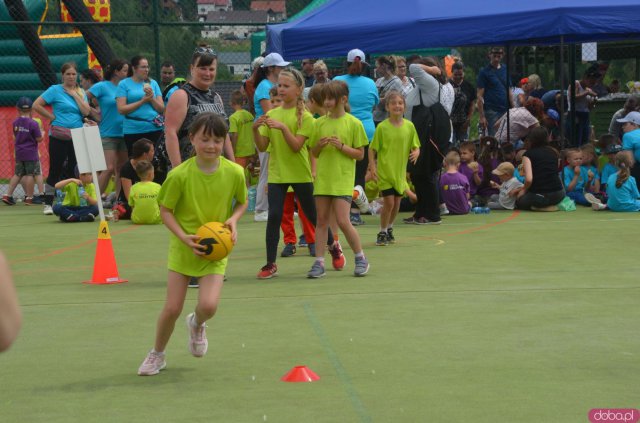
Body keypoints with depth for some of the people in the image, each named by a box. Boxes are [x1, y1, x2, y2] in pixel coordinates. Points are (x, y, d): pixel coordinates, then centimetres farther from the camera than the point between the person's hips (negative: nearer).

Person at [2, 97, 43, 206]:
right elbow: (39, 139, -11)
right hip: (31, 153, -5)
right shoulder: (33, 123, -14)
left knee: (18, 174, 14)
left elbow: (15, 137, 12)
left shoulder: (15, 123, 2)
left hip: (19, 153, 5)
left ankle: (8, 195, 11)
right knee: (30, 174, 0)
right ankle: (29, 198, 1)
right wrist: (42, 133, 8)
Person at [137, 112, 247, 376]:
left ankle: (197, 325, 22)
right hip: (183, 248, -1)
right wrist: (184, 237, -21)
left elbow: (242, 202, 8)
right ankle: (157, 355, 27)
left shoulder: (234, 173, -11)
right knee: (172, 308, 0)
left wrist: (233, 219, -13)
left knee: (209, 305, -17)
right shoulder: (180, 175, -17)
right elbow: (165, 211, -8)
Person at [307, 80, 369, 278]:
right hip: (322, 178, 4)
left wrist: (341, 146, -15)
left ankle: (361, 259, 8)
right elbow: (314, 153, 14)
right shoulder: (320, 123, 8)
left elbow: (360, 154, -2)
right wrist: (319, 145, -7)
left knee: (343, 221, -9)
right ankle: (319, 262, 8)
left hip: (343, 180, -4)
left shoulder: (353, 123, -3)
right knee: (321, 220, 4)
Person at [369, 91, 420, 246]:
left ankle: (389, 229, 32)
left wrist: (416, 152, -15)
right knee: (389, 202, -9)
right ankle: (382, 233, 7)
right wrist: (372, 166, -13)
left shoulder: (409, 126, 0)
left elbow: (416, 146, 8)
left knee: (397, 202, 10)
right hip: (384, 170, -4)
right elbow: (372, 149, -3)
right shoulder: (382, 127, -8)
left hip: (400, 171, 4)